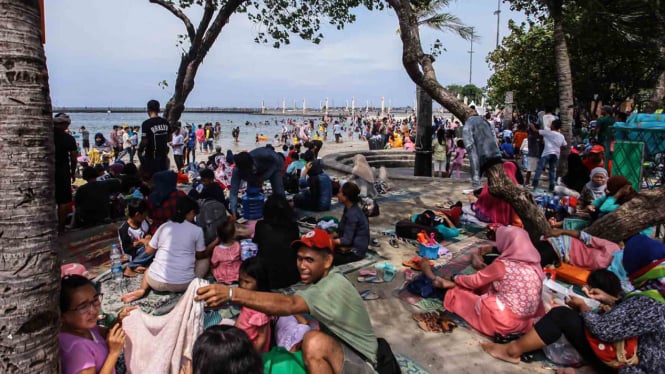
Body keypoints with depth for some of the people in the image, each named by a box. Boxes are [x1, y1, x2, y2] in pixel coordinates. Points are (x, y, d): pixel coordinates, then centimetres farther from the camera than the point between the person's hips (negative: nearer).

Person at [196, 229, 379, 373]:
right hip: (337, 352, 9)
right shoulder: (320, 280, 2)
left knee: (315, 342, -34)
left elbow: (289, 305, -43)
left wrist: (231, 294, -51)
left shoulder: (334, 286, -28)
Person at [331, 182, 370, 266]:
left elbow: (347, 240, -23)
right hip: (351, 244, 9)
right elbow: (341, 230, 10)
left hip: (355, 252, -9)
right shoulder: (349, 208, 4)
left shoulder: (353, 214, -24)